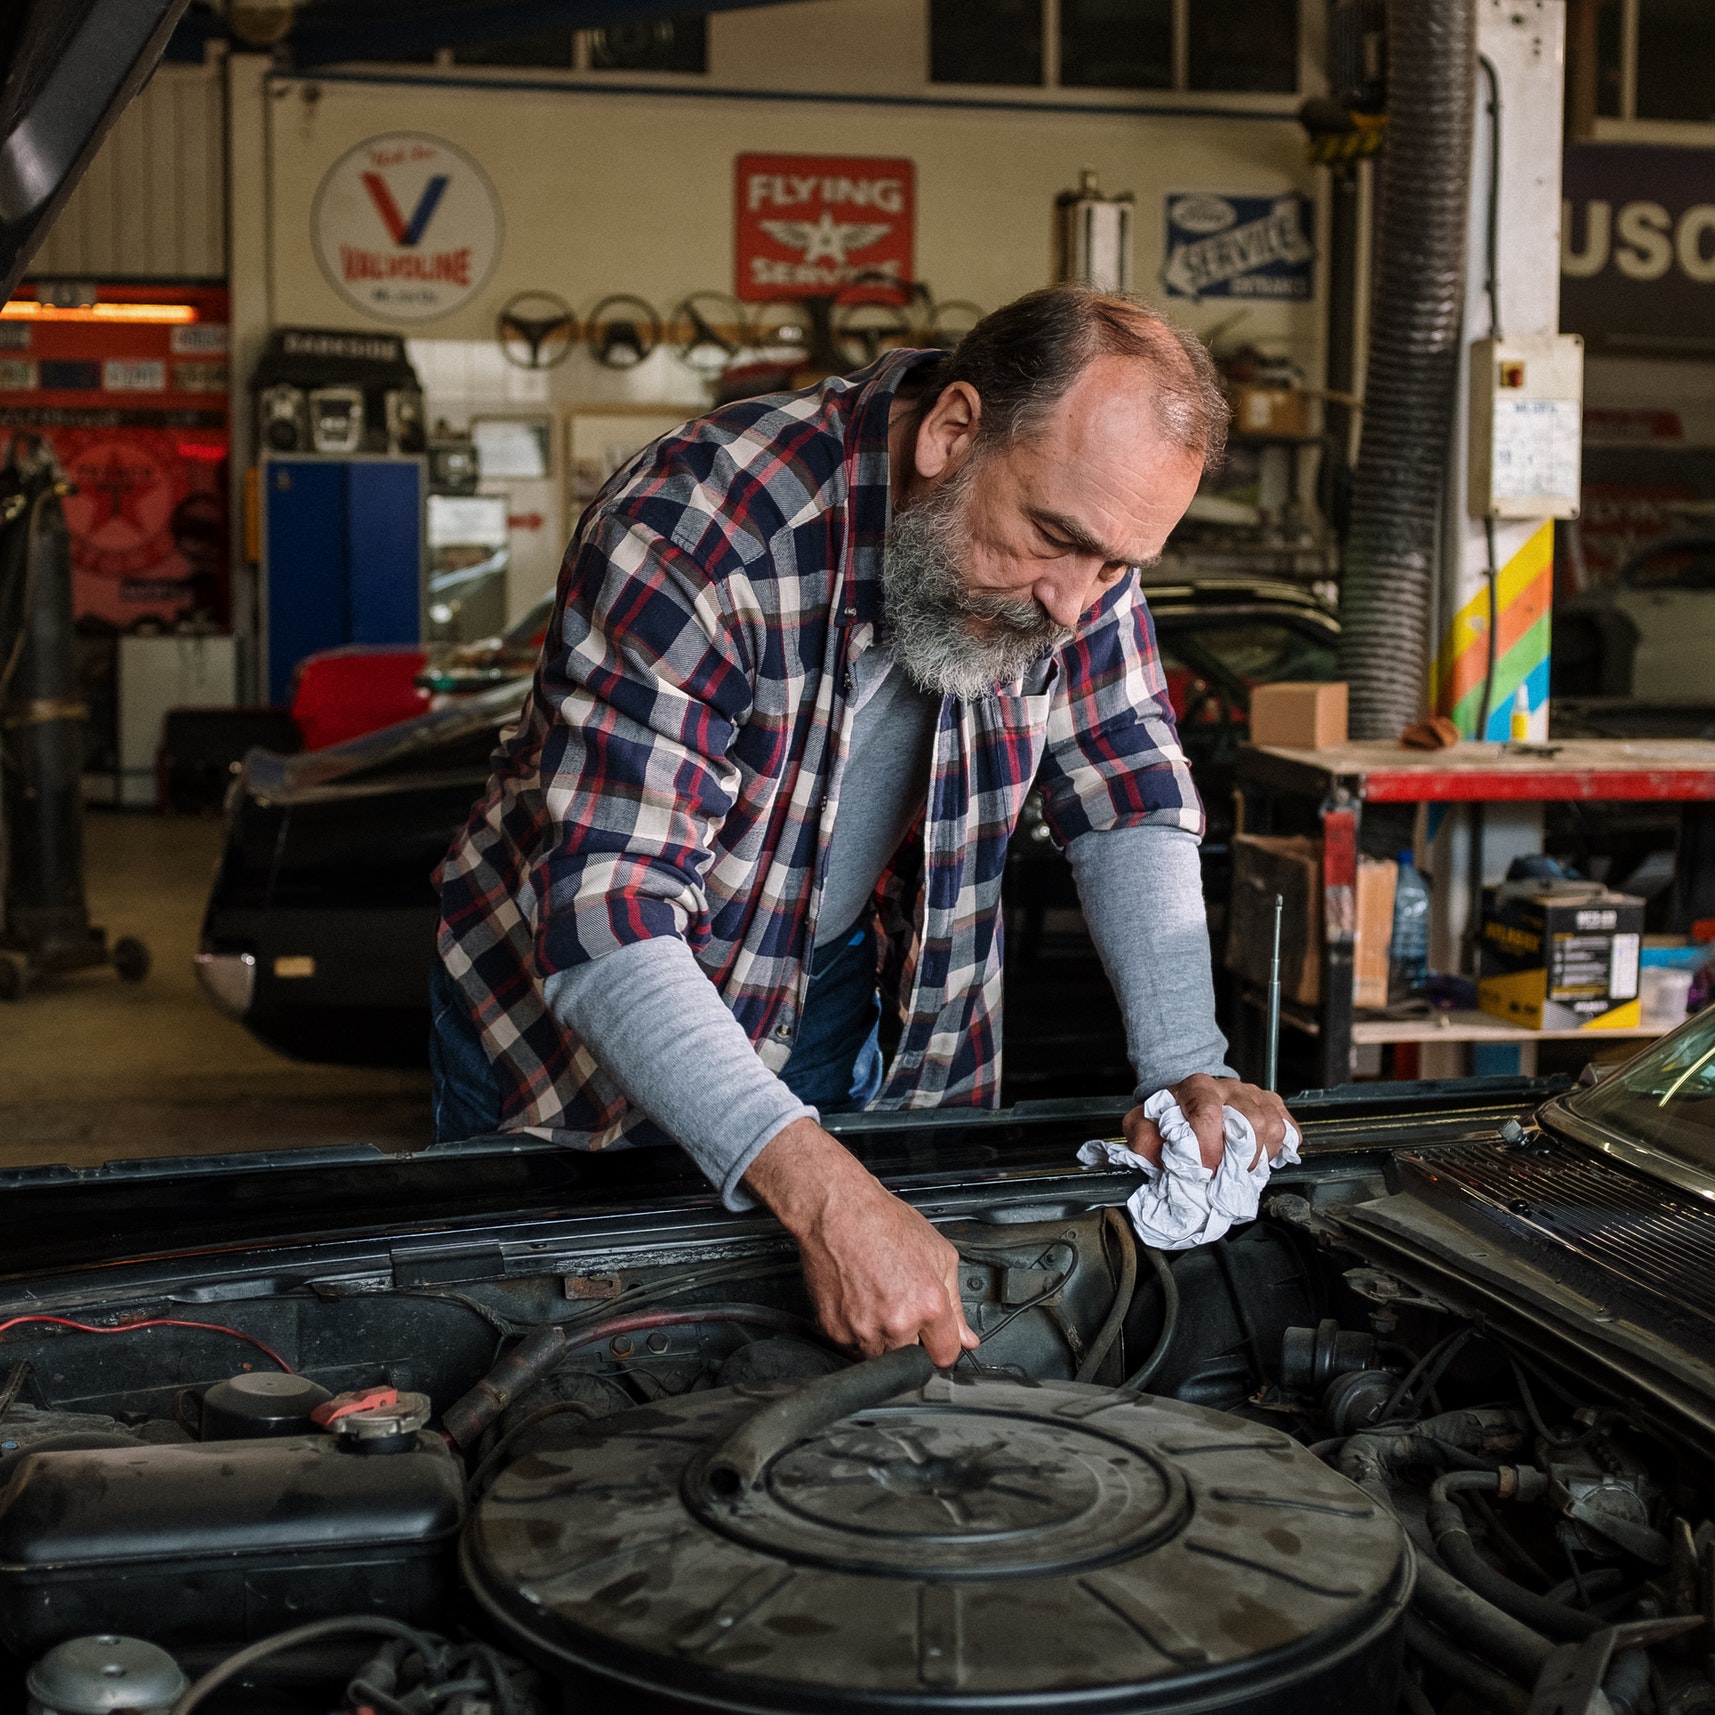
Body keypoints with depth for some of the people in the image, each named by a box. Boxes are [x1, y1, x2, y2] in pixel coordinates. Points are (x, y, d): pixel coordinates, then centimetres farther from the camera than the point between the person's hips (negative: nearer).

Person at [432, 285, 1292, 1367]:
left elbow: (1130, 800, -6)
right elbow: (607, 921, -40)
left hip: (836, 1003, 4)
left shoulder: (1078, 537, -16)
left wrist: (1186, 1070, -21)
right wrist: (827, 1196, -51)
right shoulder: (695, 537, -35)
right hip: (578, 1003, -4)